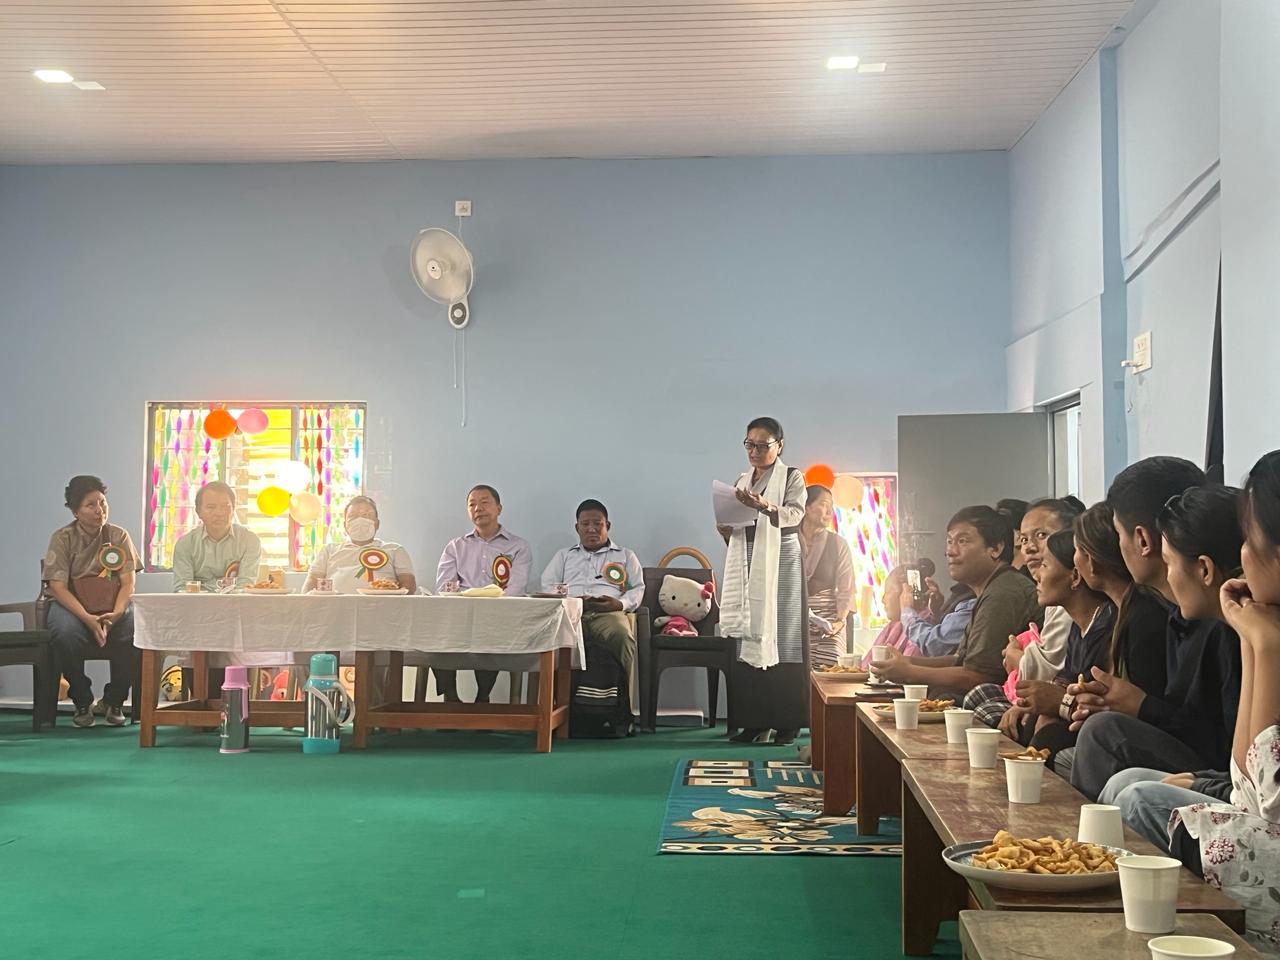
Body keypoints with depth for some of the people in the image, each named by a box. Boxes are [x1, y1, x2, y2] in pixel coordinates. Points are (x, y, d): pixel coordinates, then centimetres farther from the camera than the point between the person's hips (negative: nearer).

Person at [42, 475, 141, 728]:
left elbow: (128, 583, -2)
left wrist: (116, 614, -23)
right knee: (66, 634, -36)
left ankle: (114, 701, -5)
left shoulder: (119, 536, 5)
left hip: (113, 604, 2)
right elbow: (58, 587, -11)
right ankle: (82, 702, -10)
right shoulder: (63, 538, -1)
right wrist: (88, 618, -25)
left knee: (136, 634, -30)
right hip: (72, 603, -1)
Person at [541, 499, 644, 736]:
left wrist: (620, 603, -4)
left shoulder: (625, 556, 31)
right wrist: (573, 600, -2)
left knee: (621, 635, -40)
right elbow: (548, 586, 19)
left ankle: (619, 712, -36)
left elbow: (638, 588, 19)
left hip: (609, 612, -1)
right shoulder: (564, 556, 35)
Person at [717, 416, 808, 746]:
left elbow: (795, 515, -15)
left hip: (780, 566, -5)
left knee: (781, 642, -7)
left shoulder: (791, 477, 3)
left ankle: (787, 723, -4)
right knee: (748, 641, -1)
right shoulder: (742, 481, 19)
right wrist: (726, 530, -2)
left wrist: (765, 506, -34)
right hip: (747, 568, 5)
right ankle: (755, 721, 2)